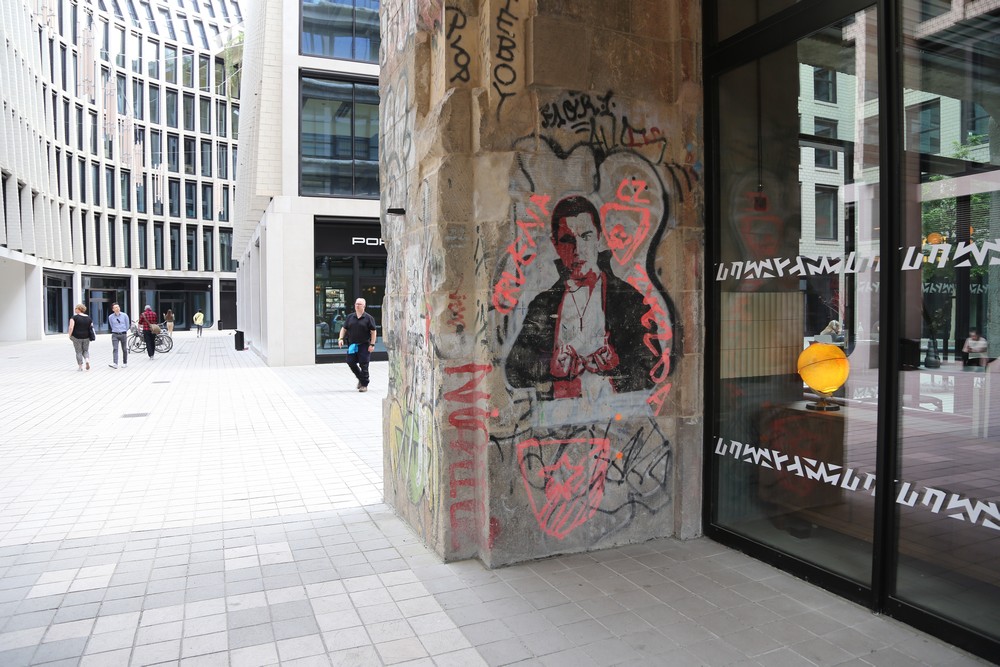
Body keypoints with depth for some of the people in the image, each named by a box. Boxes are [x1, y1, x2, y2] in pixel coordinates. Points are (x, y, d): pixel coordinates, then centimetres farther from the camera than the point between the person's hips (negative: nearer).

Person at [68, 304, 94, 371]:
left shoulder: (74, 317, -9)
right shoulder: (89, 318, 4)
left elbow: (71, 327, -18)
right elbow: (91, 327, 6)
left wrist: (70, 335, -6)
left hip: (77, 337, -3)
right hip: (86, 337, 3)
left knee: (79, 351, 6)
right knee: (85, 350, 17)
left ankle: (80, 366, 9)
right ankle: (87, 361, -9)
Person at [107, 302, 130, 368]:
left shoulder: (124, 315, -2)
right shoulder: (110, 317, 0)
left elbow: (127, 325, 10)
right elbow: (112, 326, 16)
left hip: (123, 334, 0)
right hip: (115, 335, 0)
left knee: (124, 349, 9)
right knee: (115, 349, -12)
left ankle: (125, 363, 21)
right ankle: (115, 364, -21)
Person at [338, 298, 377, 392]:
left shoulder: (368, 318, -4)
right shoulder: (350, 317, 8)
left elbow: (373, 332, -4)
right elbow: (344, 328, 14)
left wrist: (372, 344, -11)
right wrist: (341, 338, -2)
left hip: (364, 345, -4)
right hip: (352, 345, 4)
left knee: (363, 365, -3)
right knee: (350, 362, 3)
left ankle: (364, 384, 8)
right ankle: (361, 378, 26)